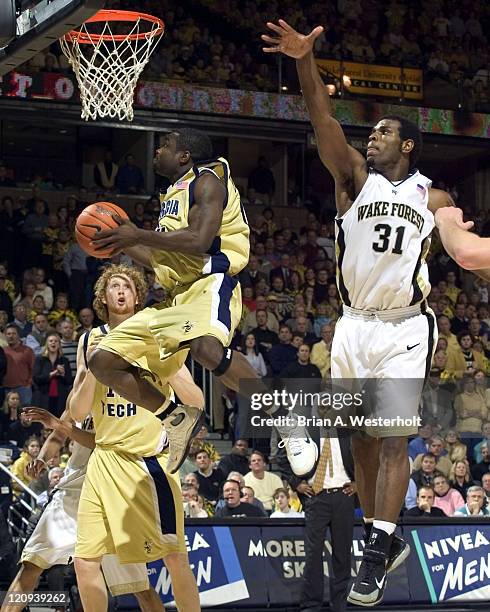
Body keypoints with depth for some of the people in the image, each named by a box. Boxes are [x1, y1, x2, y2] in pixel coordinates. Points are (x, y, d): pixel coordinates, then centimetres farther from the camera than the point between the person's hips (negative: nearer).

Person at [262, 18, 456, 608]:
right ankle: (378, 537, 21)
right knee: (362, 438, 8)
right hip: (354, 327, 2)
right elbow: (325, 125, -12)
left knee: (393, 438, -11)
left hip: (406, 330, -2)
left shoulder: (434, 197, 4)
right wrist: (305, 62, -26)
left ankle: (377, 553, -13)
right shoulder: (356, 178, 3)